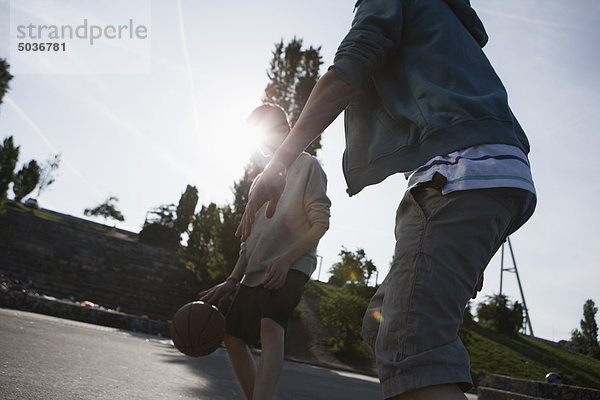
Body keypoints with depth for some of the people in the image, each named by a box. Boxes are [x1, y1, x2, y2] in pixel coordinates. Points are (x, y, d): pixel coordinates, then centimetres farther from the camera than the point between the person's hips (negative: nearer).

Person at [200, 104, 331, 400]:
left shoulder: (307, 166, 3)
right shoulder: (260, 181, 23)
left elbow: (320, 223, -8)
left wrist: (285, 260, -20)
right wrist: (231, 282, 12)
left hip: (290, 267, -8)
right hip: (256, 272, 8)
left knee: (270, 328, -30)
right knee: (233, 338, 5)